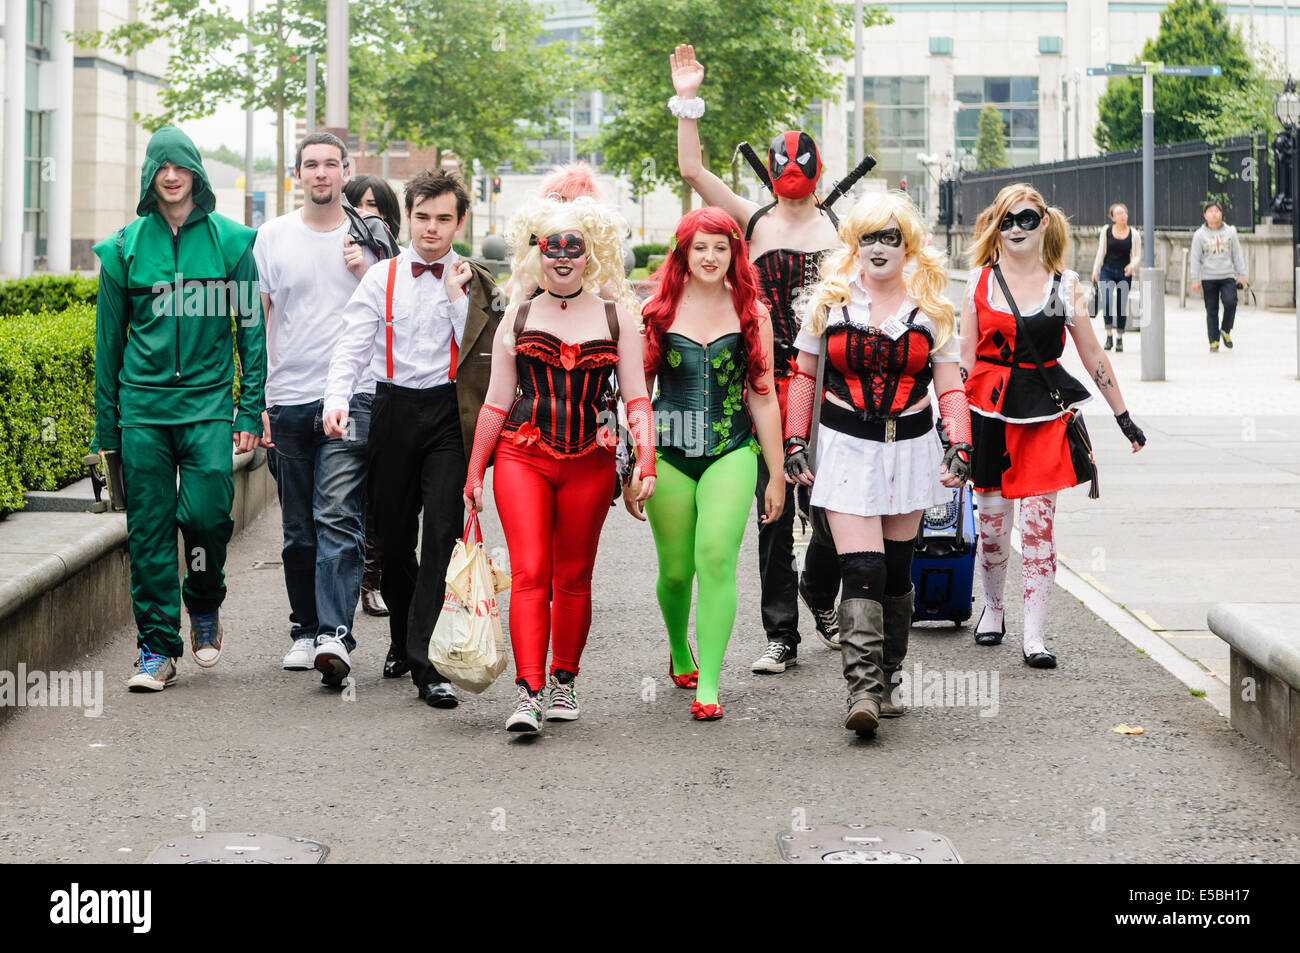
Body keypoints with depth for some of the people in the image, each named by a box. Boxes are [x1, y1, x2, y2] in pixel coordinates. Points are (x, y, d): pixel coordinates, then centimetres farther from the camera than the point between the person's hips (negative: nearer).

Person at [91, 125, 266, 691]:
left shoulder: (230, 240, 3)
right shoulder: (125, 247, 6)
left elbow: (251, 327, 6)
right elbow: (109, 340, 11)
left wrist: (251, 409, -1)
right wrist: (105, 426, 9)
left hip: (208, 400, -1)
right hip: (142, 404, 1)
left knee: (207, 512, -13)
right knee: (149, 527, 0)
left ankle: (204, 607, 16)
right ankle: (157, 647, 8)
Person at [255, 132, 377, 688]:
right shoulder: (273, 236, 8)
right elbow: (256, 318, 8)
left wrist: (363, 273, -9)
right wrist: (255, 397, 2)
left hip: (351, 397, -2)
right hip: (288, 398, 2)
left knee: (338, 518, -14)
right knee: (298, 528, 8)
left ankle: (336, 635, -20)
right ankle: (305, 631, 18)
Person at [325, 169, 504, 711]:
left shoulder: (474, 282, 7)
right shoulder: (382, 277, 8)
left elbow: (477, 351, -3)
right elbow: (353, 345, 0)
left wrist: (456, 294, -8)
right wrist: (337, 399, -16)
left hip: (450, 413, -2)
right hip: (395, 408, 2)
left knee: (442, 535, -12)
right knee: (393, 533, 8)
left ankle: (427, 664, -15)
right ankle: (403, 641, 29)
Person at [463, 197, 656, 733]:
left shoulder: (616, 317, 7)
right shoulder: (518, 317, 9)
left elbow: (636, 397, 5)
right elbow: (497, 401, 12)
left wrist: (646, 457, -9)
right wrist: (475, 472, 10)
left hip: (591, 462, 1)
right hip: (522, 458, -1)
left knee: (573, 578, 7)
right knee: (529, 573, -12)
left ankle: (563, 681, 22)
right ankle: (528, 692, -19)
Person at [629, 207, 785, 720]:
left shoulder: (751, 313, 5)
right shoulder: (656, 311, 4)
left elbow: (763, 396, 8)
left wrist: (777, 474, 8)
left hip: (732, 453, -1)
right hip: (668, 455, 1)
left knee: (716, 557, -18)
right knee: (675, 571, 6)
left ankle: (708, 684, -16)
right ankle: (679, 652, 37)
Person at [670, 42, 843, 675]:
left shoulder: (840, 227, 9)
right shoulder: (754, 221, 6)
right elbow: (692, 171, -1)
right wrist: (687, 101, -6)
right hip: (767, 380, 0)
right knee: (773, 509, 2)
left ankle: (819, 597, 30)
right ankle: (781, 635, 8)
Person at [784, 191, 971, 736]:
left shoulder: (930, 307, 5)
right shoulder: (830, 299, 4)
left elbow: (950, 387, 6)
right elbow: (804, 375, 10)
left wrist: (959, 446, -7)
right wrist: (795, 442, 3)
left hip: (910, 447, 2)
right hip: (845, 447, -2)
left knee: (896, 570, 7)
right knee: (861, 569, -14)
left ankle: (885, 680, 20)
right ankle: (863, 690, -21)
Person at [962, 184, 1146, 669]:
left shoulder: (1065, 285, 4)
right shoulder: (980, 282, 4)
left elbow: (1092, 355, 9)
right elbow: (965, 358, 5)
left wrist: (1123, 416, 10)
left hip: (1046, 410, -1)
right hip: (990, 408, 1)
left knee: (1038, 519, -6)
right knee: (992, 518, 5)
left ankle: (1035, 636, -4)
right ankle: (993, 607, 32)